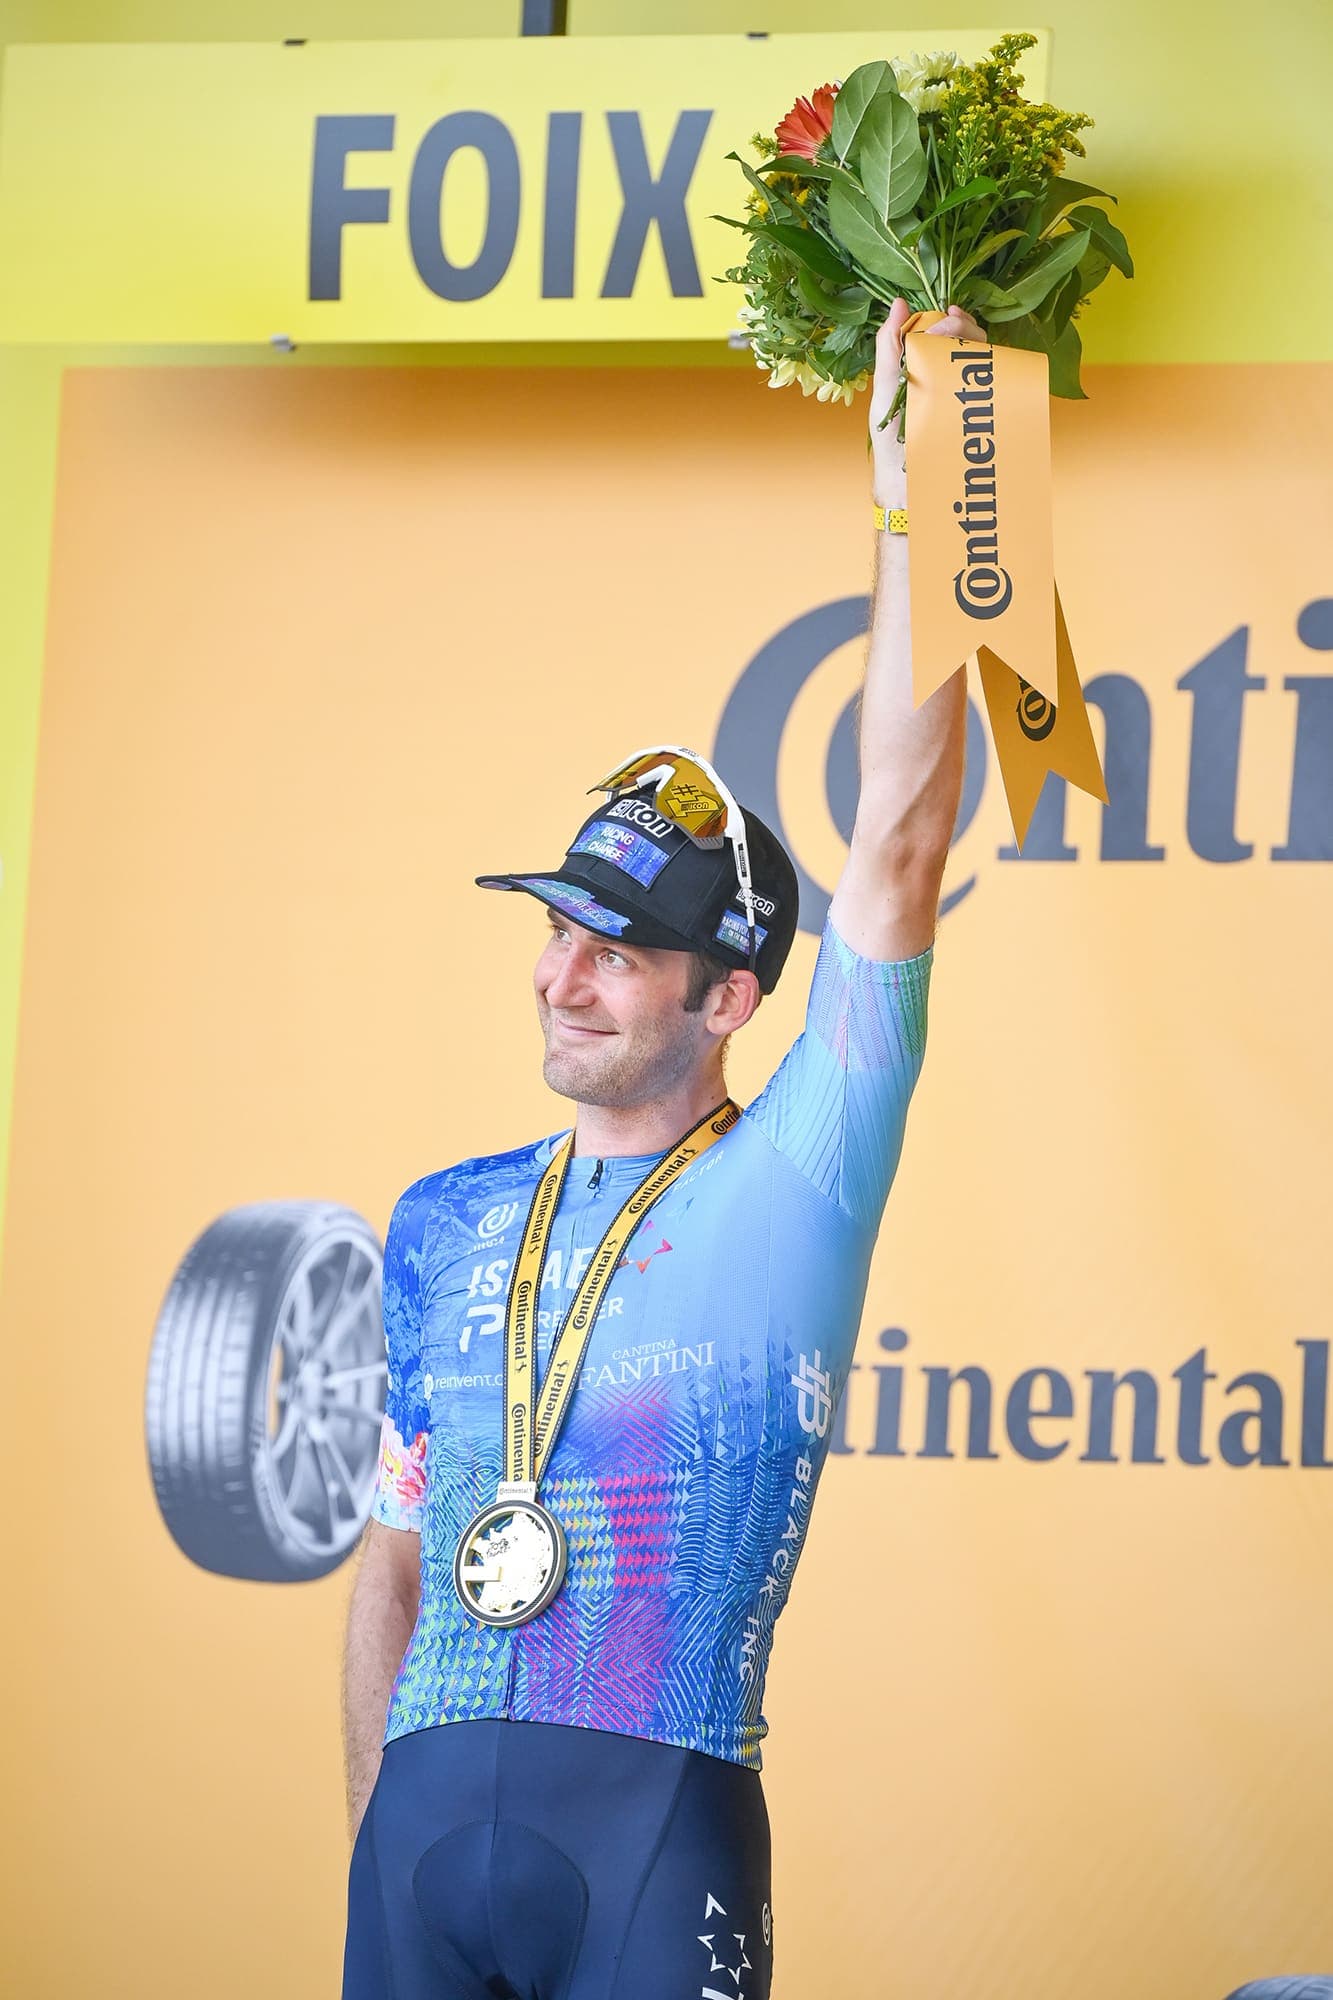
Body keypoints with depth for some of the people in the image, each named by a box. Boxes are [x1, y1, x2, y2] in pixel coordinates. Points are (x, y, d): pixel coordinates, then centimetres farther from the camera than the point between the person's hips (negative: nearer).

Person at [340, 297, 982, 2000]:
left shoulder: (787, 1187, 2)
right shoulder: (449, 1225, 16)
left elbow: (896, 850, -7)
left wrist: (913, 509, -10)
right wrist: (369, 1832, 12)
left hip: (654, 1818, -4)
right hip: (428, 1817, 4)